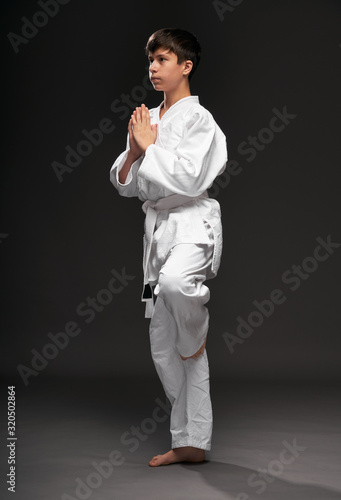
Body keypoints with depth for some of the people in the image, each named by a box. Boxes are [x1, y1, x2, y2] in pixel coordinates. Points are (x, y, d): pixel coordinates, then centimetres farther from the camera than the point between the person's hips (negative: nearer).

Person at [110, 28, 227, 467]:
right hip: (158, 226, 7)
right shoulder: (146, 120, 14)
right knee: (164, 348, 8)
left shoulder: (198, 119, -6)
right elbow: (125, 184, 14)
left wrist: (150, 145, -10)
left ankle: (198, 333, -8)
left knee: (175, 281, -43)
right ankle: (190, 442, 18)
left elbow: (190, 179, -18)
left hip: (193, 221, -7)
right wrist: (134, 151, -4)